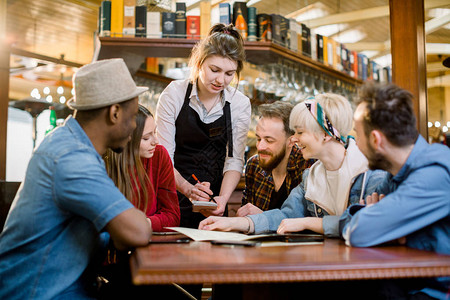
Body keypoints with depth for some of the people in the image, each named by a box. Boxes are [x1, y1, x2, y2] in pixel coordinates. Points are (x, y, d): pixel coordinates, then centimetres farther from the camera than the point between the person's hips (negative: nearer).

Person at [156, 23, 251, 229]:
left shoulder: (240, 104, 0)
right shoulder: (174, 94, -6)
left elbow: (234, 160, -1)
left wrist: (223, 199, -18)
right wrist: (187, 188, -26)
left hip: (212, 203, 2)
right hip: (174, 202, -1)